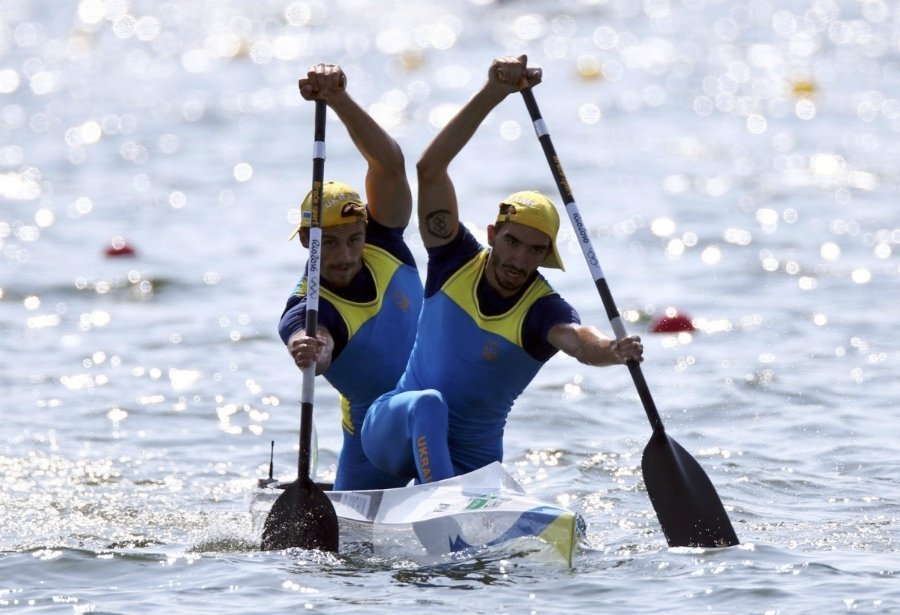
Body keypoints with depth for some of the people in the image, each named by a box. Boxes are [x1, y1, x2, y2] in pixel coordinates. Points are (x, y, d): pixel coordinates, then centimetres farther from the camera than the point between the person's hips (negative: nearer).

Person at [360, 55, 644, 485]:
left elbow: (577, 339, -37)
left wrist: (611, 350, -63)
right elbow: (430, 169, -18)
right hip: (398, 431, -1)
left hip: (471, 465, 1)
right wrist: (493, 94, -29)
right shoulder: (456, 262, -6)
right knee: (428, 404, -31)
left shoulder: (542, 312, -11)